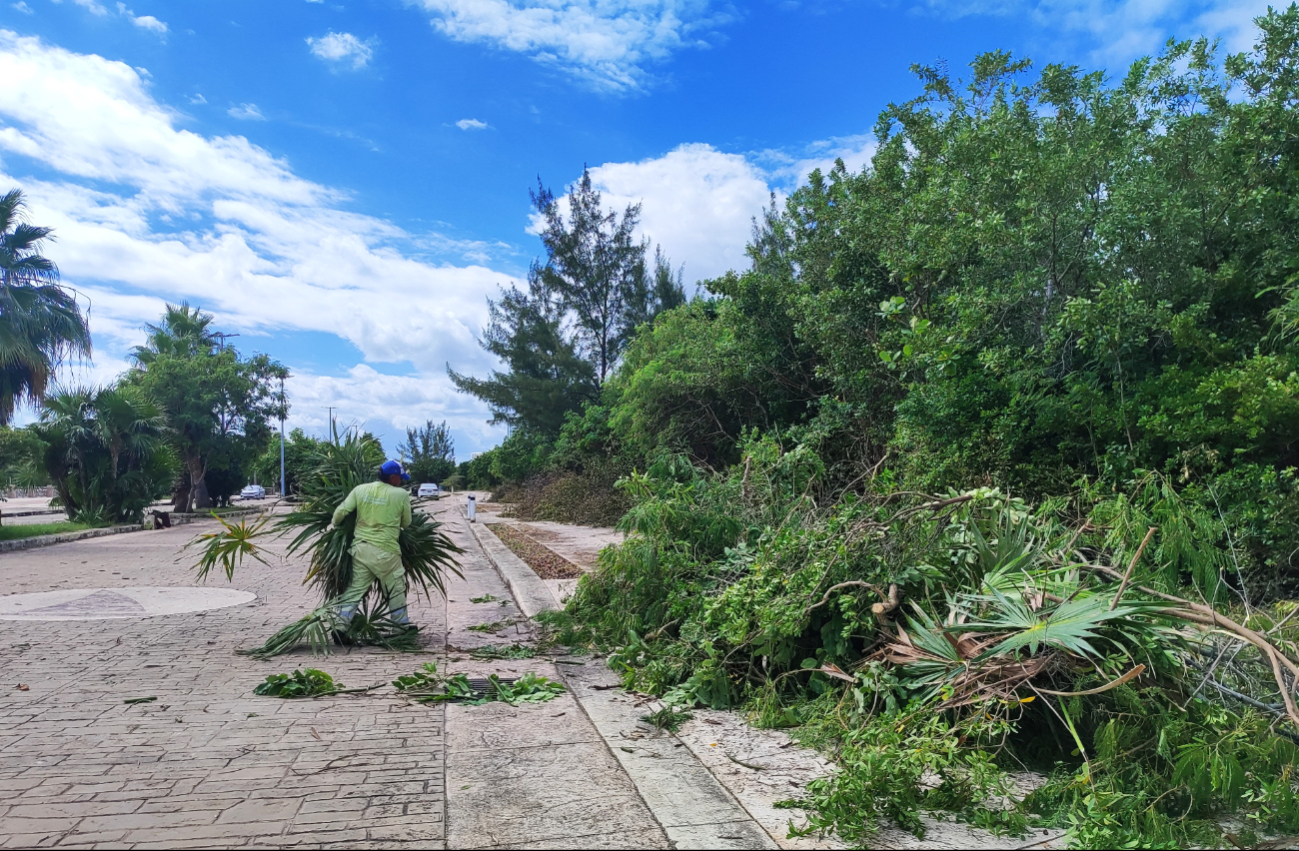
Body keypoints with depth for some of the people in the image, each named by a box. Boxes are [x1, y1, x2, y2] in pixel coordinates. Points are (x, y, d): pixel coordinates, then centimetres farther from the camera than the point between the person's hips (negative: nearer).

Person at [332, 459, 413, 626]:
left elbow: (341, 512, 0)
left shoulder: (360, 489, 3)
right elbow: (406, 522, 4)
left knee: (354, 590, 12)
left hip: (360, 548, 4)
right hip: (385, 551, -4)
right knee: (397, 592, 12)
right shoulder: (401, 494, -7)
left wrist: (334, 525, 21)